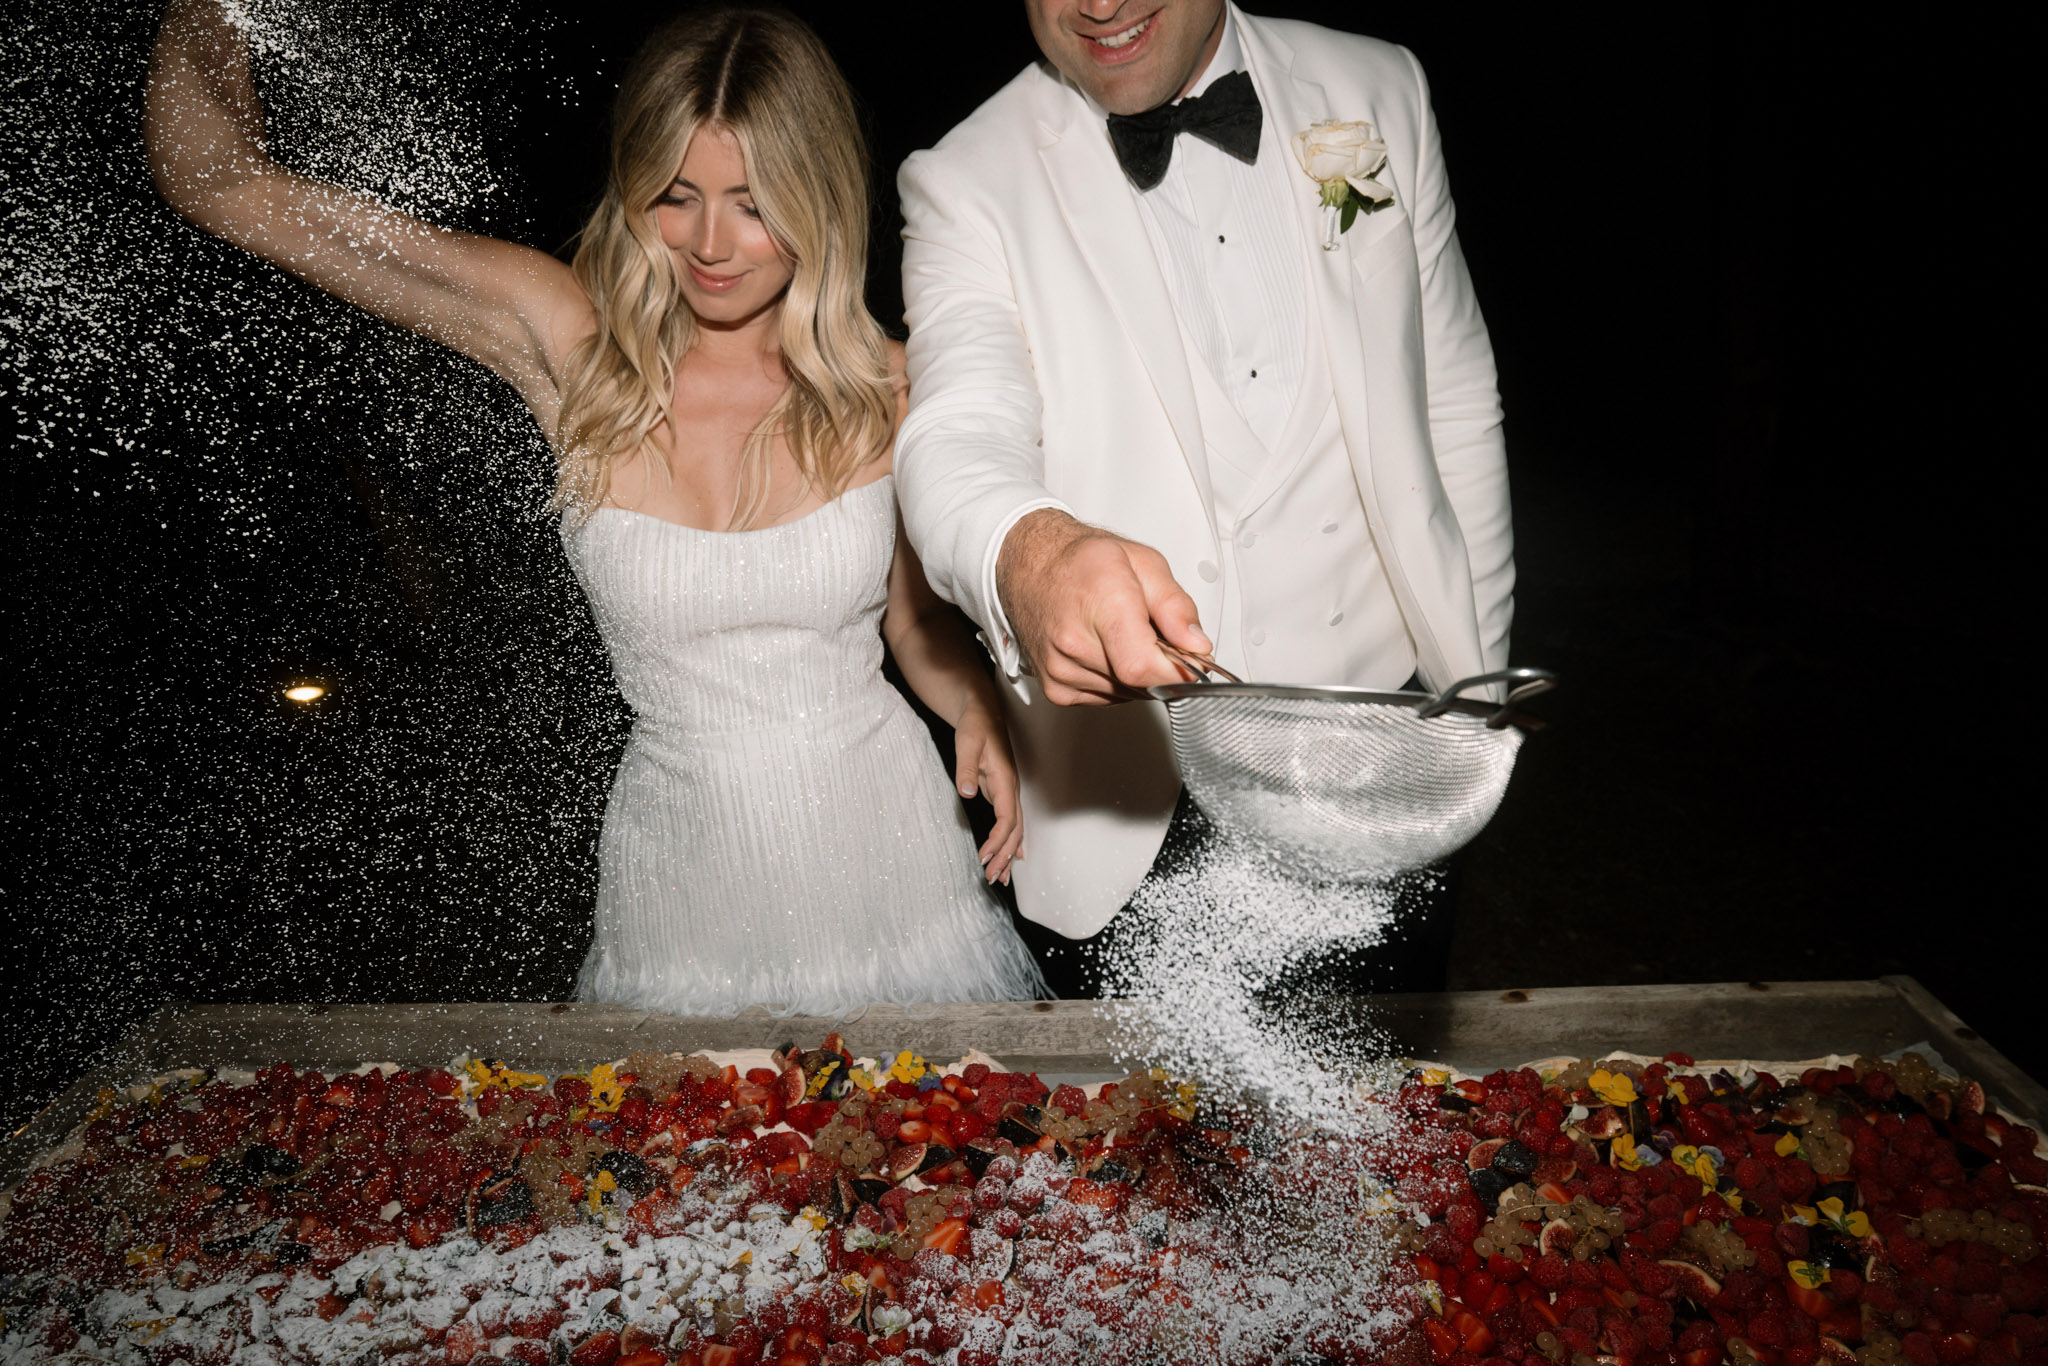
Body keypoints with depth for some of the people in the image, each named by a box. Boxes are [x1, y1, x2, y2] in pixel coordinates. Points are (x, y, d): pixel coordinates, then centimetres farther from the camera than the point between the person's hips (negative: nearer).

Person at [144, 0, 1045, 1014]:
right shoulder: (570, 339, -9)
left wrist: (980, 708, -9)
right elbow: (223, 185, -9)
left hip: (890, 862, 1)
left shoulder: (882, 383, -5)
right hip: (684, 880, -1)